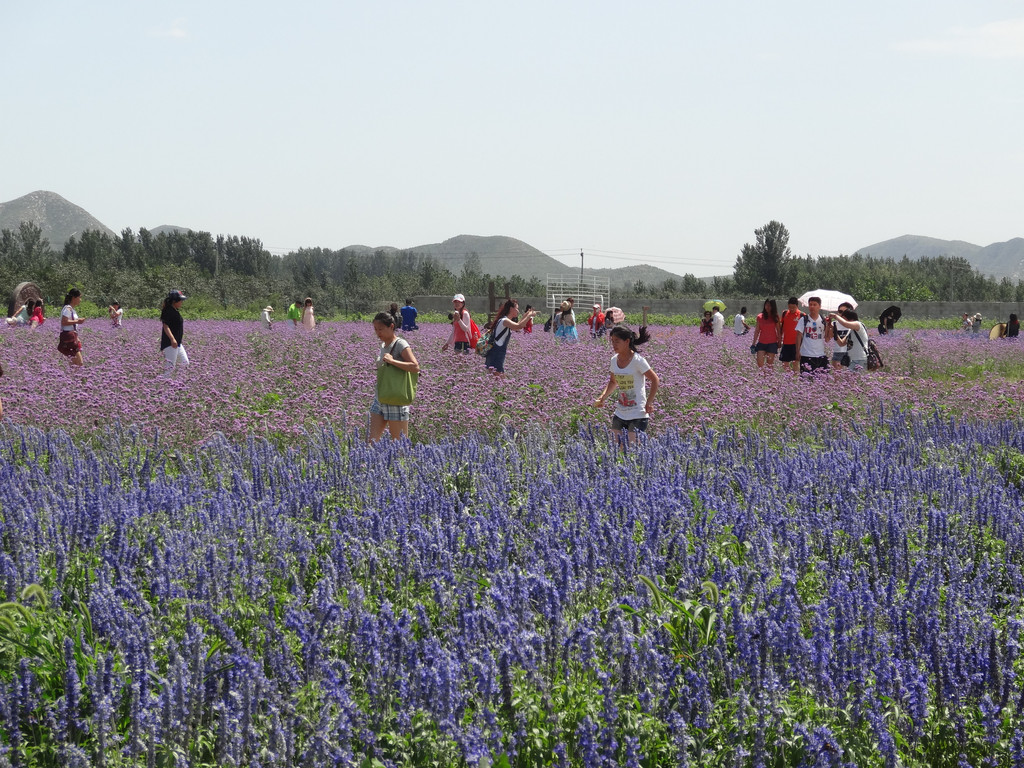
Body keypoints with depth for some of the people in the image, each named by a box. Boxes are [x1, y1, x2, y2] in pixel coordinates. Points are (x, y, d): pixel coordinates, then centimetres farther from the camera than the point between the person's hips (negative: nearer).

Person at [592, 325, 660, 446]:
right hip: (620, 414, 7)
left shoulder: (637, 360, -14)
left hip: (638, 415, -7)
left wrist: (649, 402, -13)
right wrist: (602, 397, 4)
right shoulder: (615, 360, 6)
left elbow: (655, 380, -9)